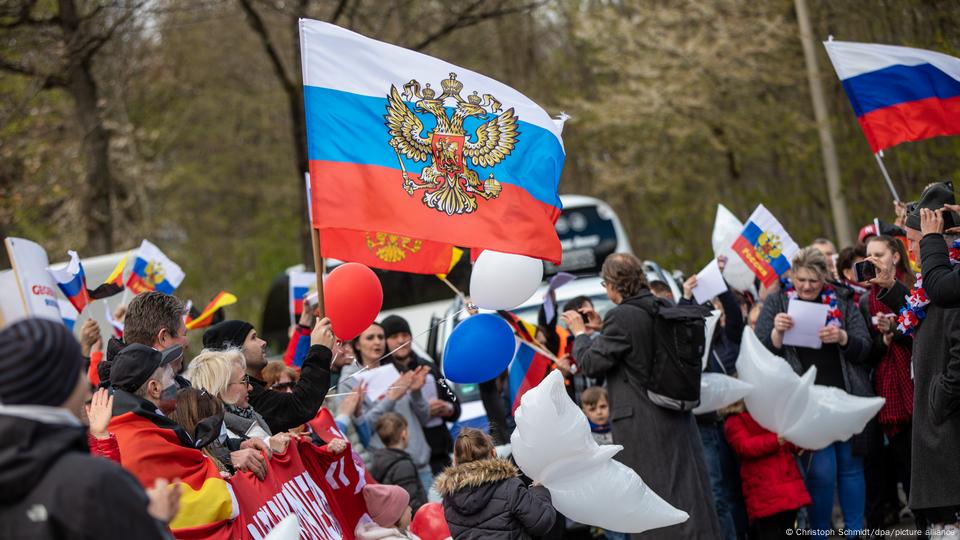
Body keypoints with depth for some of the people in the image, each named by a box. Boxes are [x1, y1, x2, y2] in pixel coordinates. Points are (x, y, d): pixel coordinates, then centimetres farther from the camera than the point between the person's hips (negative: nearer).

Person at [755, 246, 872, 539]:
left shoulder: (842, 301, 8)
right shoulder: (777, 303, 6)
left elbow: (864, 347, 3)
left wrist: (842, 338, -17)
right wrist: (776, 331, -19)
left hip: (846, 399, 2)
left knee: (851, 465, 6)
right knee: (821, 471, -7)